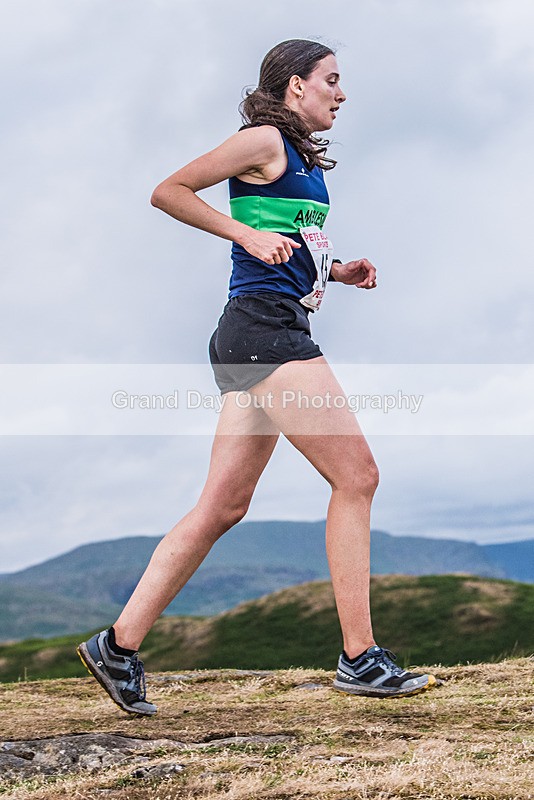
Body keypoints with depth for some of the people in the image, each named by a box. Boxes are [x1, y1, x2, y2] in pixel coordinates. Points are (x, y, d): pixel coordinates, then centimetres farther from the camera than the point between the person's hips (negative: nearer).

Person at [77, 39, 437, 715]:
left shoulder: (299, 157, 25)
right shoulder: (265, 140, -2)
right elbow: (168, 192, -5)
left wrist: (337, 272, 15)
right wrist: (247, 234, -12)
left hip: (269, 333, 10)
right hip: (265, 325, -10)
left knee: (222, 507, 6)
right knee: (356, 474, -10)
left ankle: (119, 643, 9)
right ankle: (359, 657, -7)